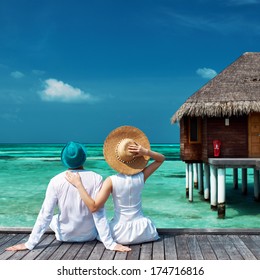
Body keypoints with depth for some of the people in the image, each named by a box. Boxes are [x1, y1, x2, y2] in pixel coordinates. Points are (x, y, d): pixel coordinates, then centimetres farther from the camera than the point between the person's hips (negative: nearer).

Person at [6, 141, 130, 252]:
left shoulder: (56, 181, -19)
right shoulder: (96, 178, -20)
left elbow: (45, 214, -17)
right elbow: (99, 213, -22)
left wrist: (29, 244, -10)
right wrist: (110, 243, -17)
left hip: (65, 235, 0)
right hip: (89, 235, 0)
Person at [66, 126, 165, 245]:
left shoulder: (111, 181, -17)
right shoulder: (141, 177, -9)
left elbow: (94, 206, -23)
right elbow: (161, 158, 5)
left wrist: (78, 184, -19)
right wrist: (146, 152, -14)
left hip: (120, 234, -2)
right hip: (142, 231, 2)